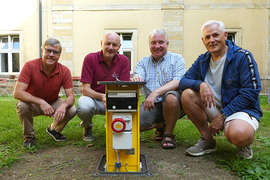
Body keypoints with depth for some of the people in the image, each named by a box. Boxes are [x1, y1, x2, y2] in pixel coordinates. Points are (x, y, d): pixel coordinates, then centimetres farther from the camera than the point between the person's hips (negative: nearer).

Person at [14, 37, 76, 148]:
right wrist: (40, 102, -42)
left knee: (72, 110, -23)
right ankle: (29, 136, -3)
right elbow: (17, 93, -29)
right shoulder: (30, 66, -22)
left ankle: (53, 129, 11)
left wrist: (64, 105, -42)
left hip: (53, 103, 2)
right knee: (22, 105, -34)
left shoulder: (64, 71, -16)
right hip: (32, 103, -1)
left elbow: (71, 96, -18)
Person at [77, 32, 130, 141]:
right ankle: (87, 128, 4)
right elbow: (85, 89, -16)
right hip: (92, 98, -1)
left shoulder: (124, 61, -6)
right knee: (84, 106, -35)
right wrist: (101, 96, -36)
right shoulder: (90, 58, -12)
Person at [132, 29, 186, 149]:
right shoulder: (143, 62, 11)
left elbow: (178, 82, -15)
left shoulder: (177, 59, 1)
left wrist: (156, 93, -29)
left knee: (171, 96, -37)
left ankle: (169, 133, -10)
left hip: (173, 103, -3)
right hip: (152, 105, 3)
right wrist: (136, 79, -33)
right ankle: (160, 126, 13)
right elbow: (138, 79, -7)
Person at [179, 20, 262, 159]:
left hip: (243, 109, -5)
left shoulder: (242, 57, -9)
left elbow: (251, 93, -15)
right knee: (187, 94, -19)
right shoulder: (202, 60, 5)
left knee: (238, 134, -38)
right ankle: (207, 140, -4)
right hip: (214, 108, 5)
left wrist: (222, 116, -19)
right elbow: (183, 82, -3)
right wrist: (201, 84, -26)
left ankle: (245, 144, 4)